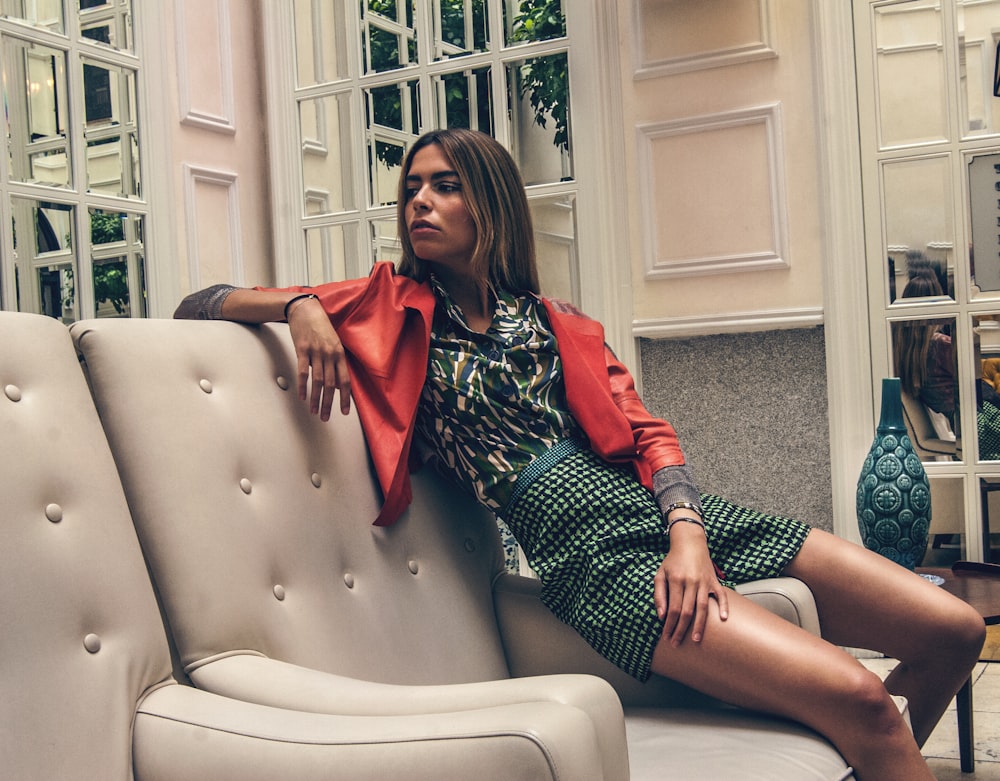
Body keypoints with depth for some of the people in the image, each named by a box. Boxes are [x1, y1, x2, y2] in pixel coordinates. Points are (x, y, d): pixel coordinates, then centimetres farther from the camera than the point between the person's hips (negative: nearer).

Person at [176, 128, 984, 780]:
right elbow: (198, 306, 11)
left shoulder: (558, 326, 22)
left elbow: (648, 431, 10)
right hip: (586, 549, -5)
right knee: (855, 696, -25)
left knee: (951, 632, -3)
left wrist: (687, 531, -10)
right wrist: (300, 306, -11)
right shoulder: (389, 308, 12)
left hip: (666, 508, 6)